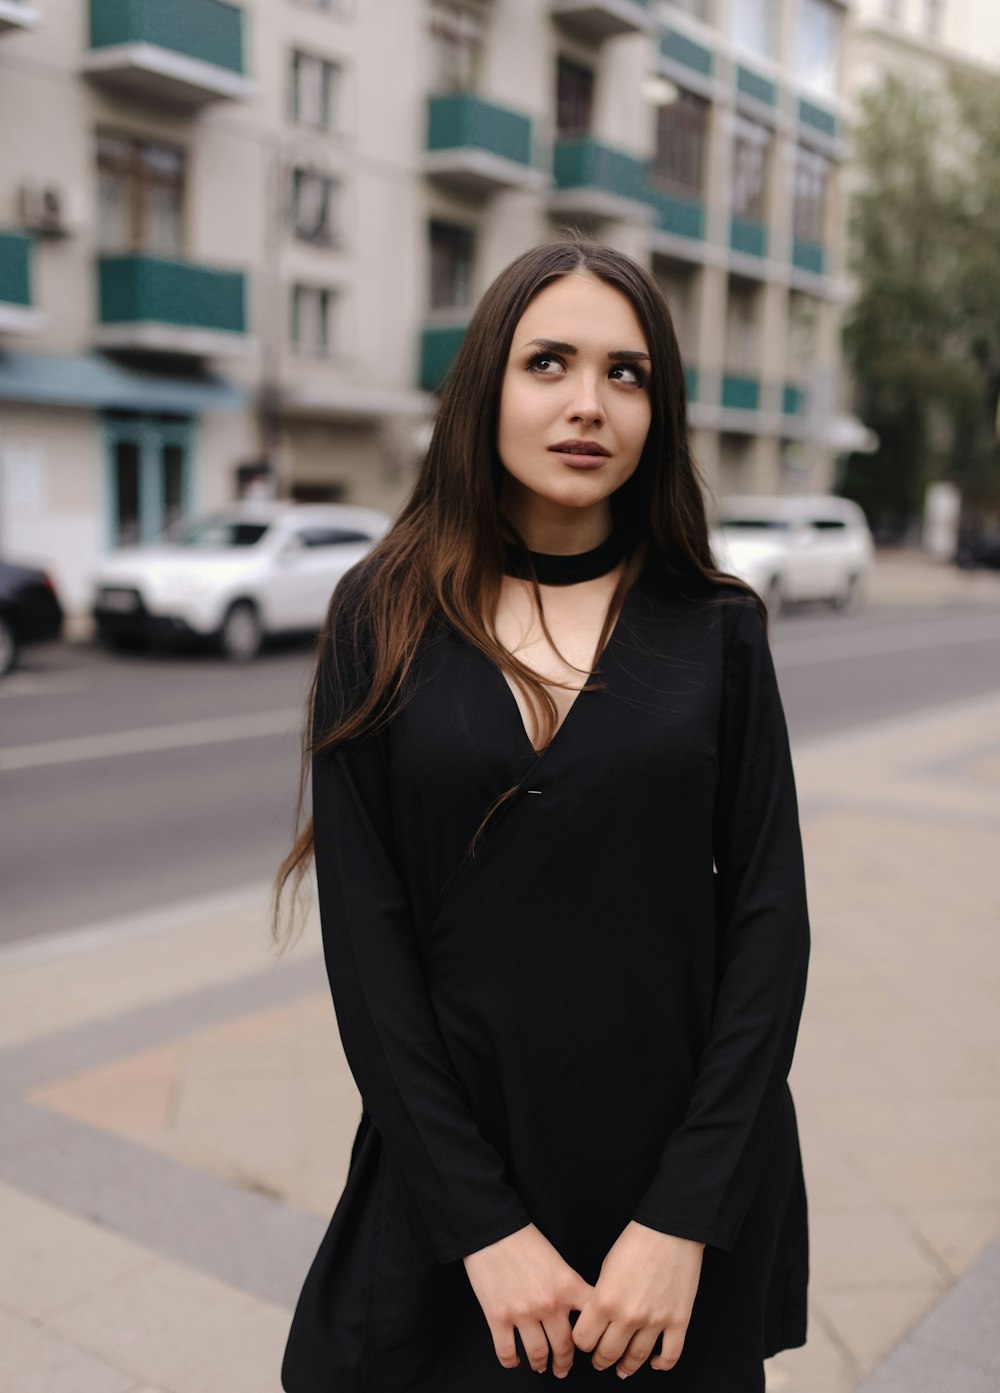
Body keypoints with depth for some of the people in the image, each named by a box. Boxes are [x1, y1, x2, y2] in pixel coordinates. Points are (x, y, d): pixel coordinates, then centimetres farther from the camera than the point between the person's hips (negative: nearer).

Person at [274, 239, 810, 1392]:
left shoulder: (715, 631, -3)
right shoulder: (385, 618, -5)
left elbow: (769, 913, -5)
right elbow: (366, 933, -8)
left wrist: (685, 1218, -12)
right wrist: (483, 1222, -12)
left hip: (684, 1173, 1)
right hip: (454, 1167, 0)